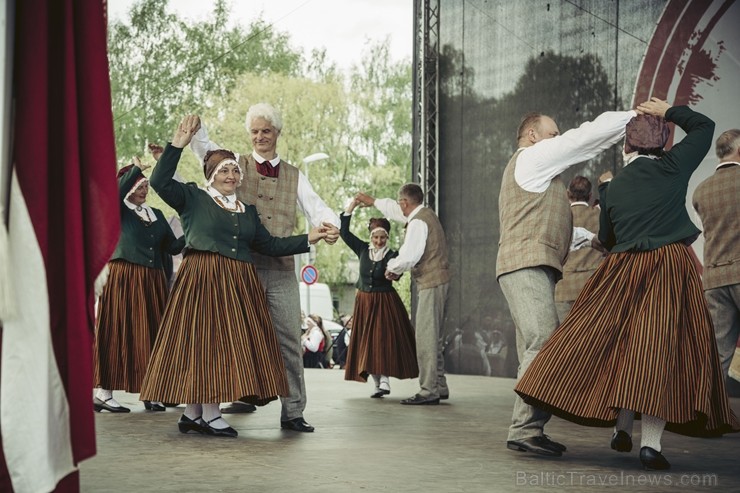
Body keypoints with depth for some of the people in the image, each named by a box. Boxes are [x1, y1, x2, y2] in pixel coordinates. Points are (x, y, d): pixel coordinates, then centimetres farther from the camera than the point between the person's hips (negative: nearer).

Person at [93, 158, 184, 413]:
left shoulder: (157, 214, 17)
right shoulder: (118, 211, 3)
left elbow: (172, 246, 13)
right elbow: (115, 193, -20)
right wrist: (136, 169, -20)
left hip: (153, 282, 5)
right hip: (122, 279, -5)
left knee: (151, 334, 4)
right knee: (118, 333, -4)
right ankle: (102, 393, 0)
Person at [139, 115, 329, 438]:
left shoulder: (247, 210, 19)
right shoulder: (193, 197, 3)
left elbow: (268, 244, 18)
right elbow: (160, 182, -9)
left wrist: (307, 239, 12)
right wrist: (177, 145, -13)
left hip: (239, 283, 6)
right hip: (201, 278, -6)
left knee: (228, 342, 3)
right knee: (201, 340, -6)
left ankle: (205, 414, 9)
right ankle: (203, 414, -1)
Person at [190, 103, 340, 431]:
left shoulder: (294, 176, 16)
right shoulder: (236, 165, 10)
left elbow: (316, 208, 4)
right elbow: (202, 146, -4)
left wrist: (330, 225, -19)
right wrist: (195, 130, -27)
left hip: (282, 269, 2)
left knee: (289, 339, 1)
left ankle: (292, 412, 7)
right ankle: (241, 395, 14)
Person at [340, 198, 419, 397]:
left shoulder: (391, 256, -7)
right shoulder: (363, 250, 2)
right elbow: (344, 231, 0)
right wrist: (351, 206, -7)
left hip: (384, 302, -4)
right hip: (364, 302, 4)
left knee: (384, 340, -10)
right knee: (367, 342, 5)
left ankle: (384, 381, -13)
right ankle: (378, 383, 12)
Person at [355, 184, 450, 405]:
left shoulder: (418, 222, -16)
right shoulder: (426, 214, 15)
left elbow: (409, 256, -23)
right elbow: (396, 211, 32)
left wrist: (393, 268, -5)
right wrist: (372, 201, 41)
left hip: (431, 283, -10)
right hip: (438, 281, 10)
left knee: (425, 337, -10)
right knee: (432, 337, 14)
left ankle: (429, 391, -11)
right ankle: (439, 387, 18)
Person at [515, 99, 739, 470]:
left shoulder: (614, 187, 10)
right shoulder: (673, 167, 1)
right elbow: (704, 125, 15)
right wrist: (668, 112, 26)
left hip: (623, 272, 3)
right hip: (671, 267, -3)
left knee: (621, 345, 14)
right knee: (660, 349, -6)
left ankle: (621, 428, 17)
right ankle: (650, 443, -10)